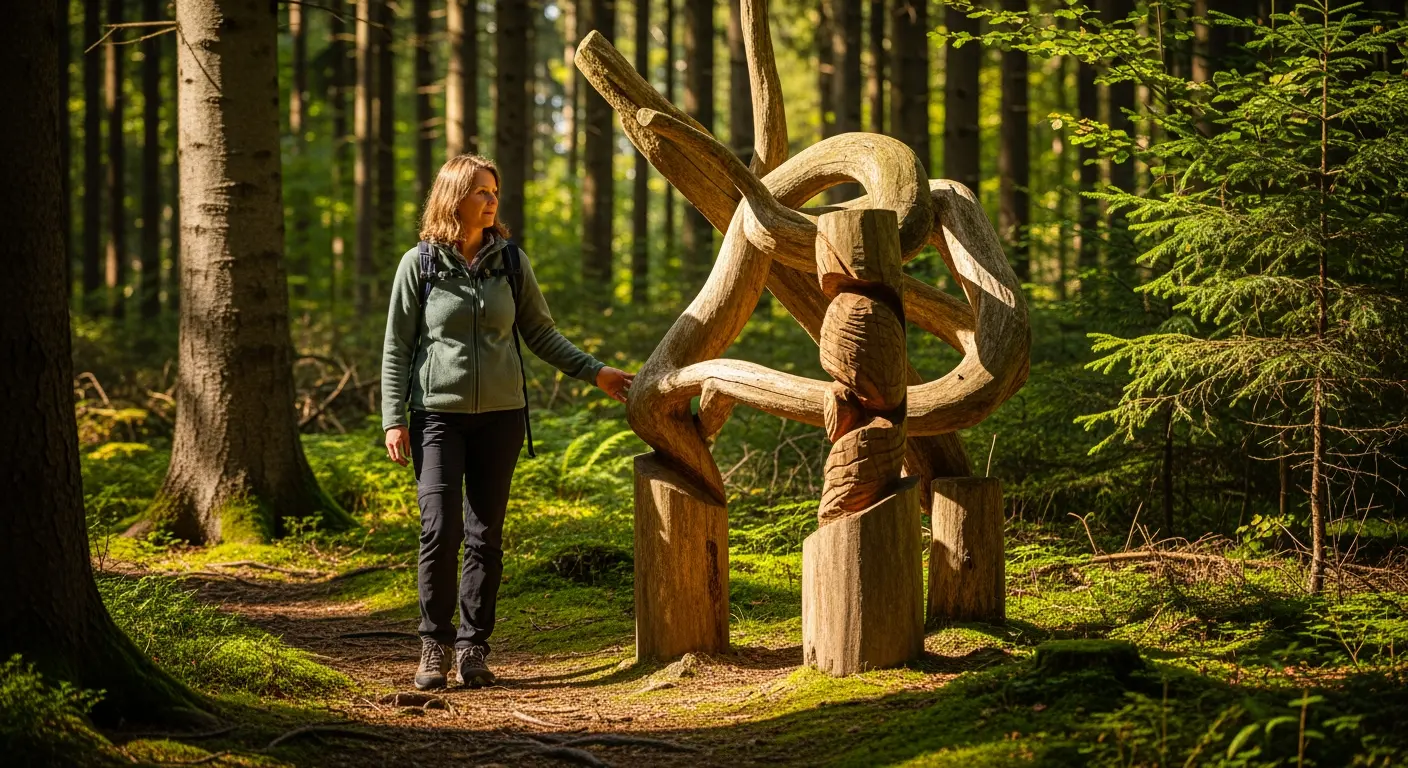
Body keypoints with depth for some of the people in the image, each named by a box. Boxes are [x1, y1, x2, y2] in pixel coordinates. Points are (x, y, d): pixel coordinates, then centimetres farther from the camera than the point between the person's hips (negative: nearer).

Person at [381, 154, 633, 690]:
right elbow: (396, 348, 2)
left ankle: (473, 648, 10)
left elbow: (540, 334, 14)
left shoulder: (511, 261, 6)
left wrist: (594, 373, 8)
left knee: (486, 535, 2)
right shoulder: (419, 264, -1)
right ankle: (434, 645, 0)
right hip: (438, 415, -2)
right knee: (440, 530, -12)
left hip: (500, 415, 3)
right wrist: (393, 420, -4)